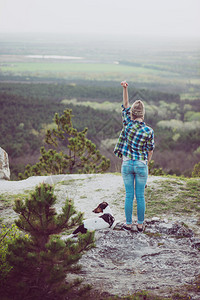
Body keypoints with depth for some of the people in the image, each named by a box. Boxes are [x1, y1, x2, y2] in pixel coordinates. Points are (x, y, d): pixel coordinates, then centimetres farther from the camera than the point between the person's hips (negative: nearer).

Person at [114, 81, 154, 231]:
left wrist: (125, 88, -4)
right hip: (141, 165, -1)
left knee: (129, 195, 10)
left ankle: (128, 223, 16)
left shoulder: (128, 124, -10)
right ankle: (140, 224, 17)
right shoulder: (149, 131, -12)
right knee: (140, 196, 9)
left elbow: (125, 105, 0)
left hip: (127, 164, 1)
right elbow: (150, 151, -2)